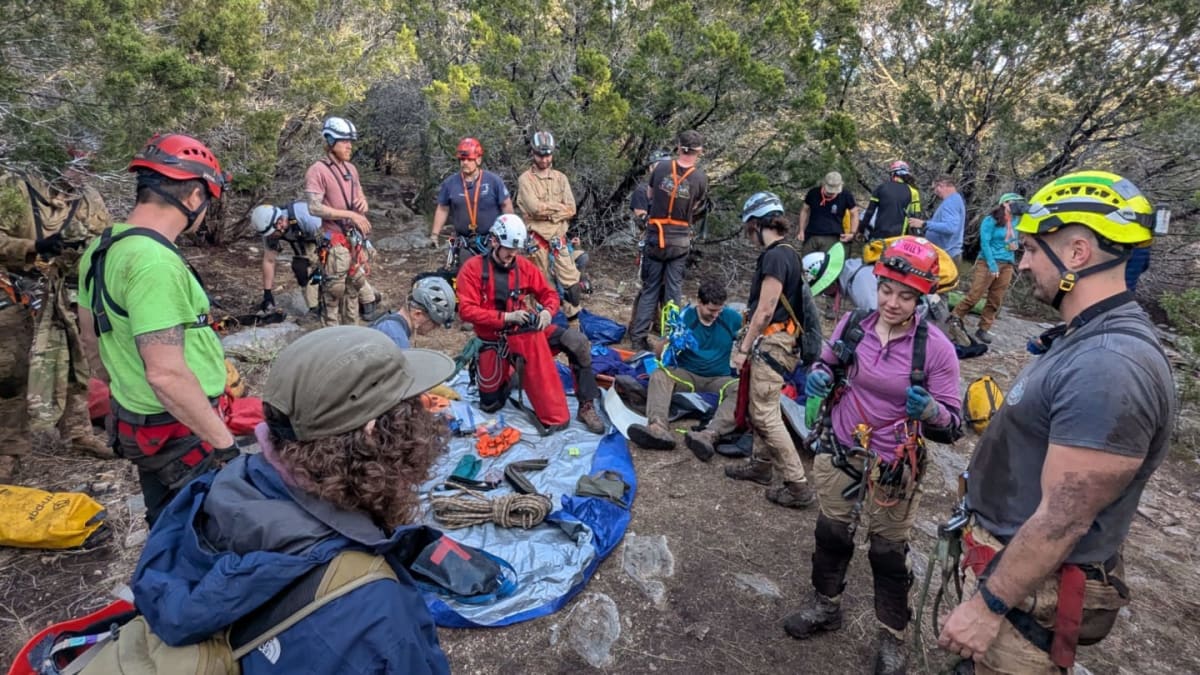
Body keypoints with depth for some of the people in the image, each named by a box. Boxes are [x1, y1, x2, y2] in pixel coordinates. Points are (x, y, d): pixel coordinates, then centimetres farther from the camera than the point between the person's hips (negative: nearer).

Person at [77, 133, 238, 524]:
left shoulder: (101, 249, 3)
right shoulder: (155, 261, -26)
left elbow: (91, 337, 15)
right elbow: (166, 375, -29)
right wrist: (225, 442, -22)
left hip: (137, 421, 9)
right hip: (179, 431, -9)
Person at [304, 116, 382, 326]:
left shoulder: (351, 168, 11)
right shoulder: (317, 171, -11)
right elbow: (314, 208, -18)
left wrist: (363, 201, -2)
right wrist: (350, 215, -21)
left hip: (356, 238, 7)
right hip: (335, 240, -7)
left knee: (354, 287, 15)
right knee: (334, 291, -1)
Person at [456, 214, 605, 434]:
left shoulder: (524, 267, 1)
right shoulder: (473, 268, -9)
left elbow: (549, 293, 10)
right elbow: (466, 310, -16)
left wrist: (547, 311, -15)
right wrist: (506, 317, -24)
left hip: (525, 330, 2)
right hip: (494, 338, -2)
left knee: (578, 341, -20)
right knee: (490, 405, 0)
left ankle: (587, 406, -14)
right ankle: (506, 378, 33)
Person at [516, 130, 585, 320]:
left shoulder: (560, 178, 9)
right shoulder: (525, 179, -1)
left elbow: (571, 210, 0)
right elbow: (535, 207, -16)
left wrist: (547, 211, -11)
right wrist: (559, 207, -6)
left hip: (559, 237, 3)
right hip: (537, 238, -2)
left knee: (571, 284, -4)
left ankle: (574, 322, 8)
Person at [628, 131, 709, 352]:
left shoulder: (660, 168, -6)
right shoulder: (700, 178, -9)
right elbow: (695, 207, 5)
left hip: (655, 238, 1)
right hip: (680, 241, -1)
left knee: (650, 288, 10)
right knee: (674, 290, 9)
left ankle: (638, 336, 10)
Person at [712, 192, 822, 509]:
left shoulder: (776, 256, -18)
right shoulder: (786, 254, 12)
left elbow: (765, 310, -20)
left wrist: (744, 348, -13)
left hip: (772, 344, -10)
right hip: (774, 342, 10)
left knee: (765, 414, -5)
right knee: (757, 407, 18)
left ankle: (798, 486, 2)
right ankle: (762, 464, 33)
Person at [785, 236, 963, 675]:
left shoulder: (936, 348, -18)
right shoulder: (852, 324, -9)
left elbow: (952, 428, -15)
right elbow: (826, 366, 9)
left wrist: (930, 411, -37)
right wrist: (819, 376, -14)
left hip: (892, 470, -3)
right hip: (836, 455, 4)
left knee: (889, 556, 14)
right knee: (831, 535, 21)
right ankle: (825, 607, 48)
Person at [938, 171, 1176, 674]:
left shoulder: (1108, 367, -29)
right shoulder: (1089, 339, 5)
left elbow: (1064, 520, -28)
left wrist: (988, 604, -20)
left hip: (1032, 586, -9)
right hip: (1009, 554, 9)